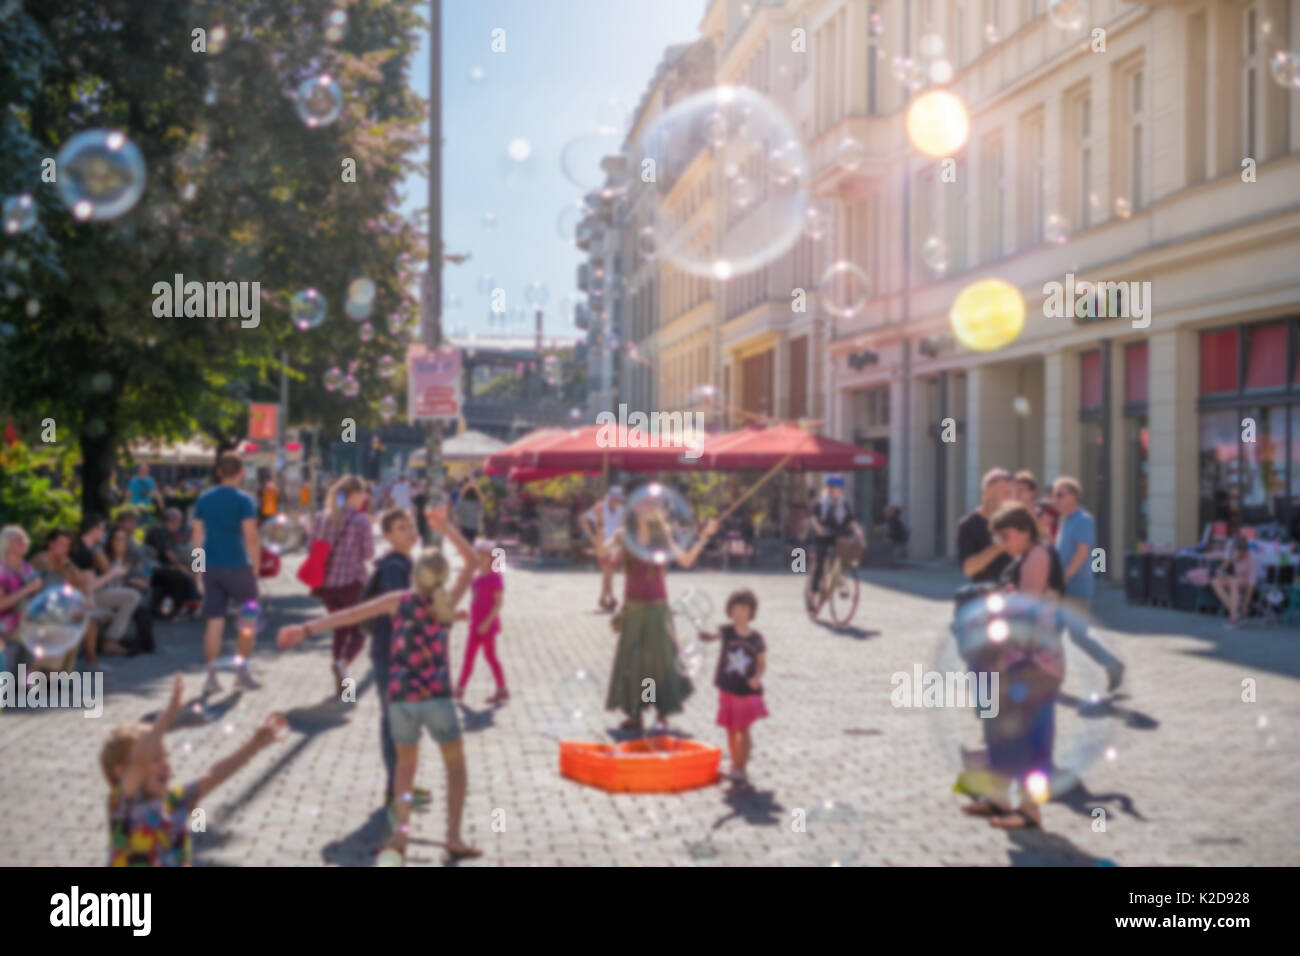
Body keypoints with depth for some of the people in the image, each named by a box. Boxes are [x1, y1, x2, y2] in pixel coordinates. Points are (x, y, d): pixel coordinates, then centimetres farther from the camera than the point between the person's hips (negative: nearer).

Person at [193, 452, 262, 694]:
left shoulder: (204, 499, 7)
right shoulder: (243, 500, -9)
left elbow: (197, 536, 9)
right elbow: (251, 537, -14)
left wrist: (201, 566, 16)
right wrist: (256, 567, -6)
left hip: (211, 567, 5)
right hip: (237, 566, -4)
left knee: (214, 621, 6)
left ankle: (211, 676, 4)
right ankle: (241, 668, 8)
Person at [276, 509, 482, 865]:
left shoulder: (399, 600, 4)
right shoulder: (447, 602, 2)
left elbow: (350, 615, -2)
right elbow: (471, 562, 11)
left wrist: (306, 629, -3)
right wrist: (448, 529, 4)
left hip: (401, 697, 2)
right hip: (436, 697, -2)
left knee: (406, 764, 22)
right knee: (455, 766, 15)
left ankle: (400, 833, 9)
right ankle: (454, 838, 7)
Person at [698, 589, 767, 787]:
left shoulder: (756, 639, -3)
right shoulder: (727, 631, -3)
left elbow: (762, 664, 4)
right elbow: (716, 634, -25)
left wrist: (757, 677, -16)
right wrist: (709, 636, -49)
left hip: (748, 691, -1)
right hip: (727, 689, 1)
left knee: (743, 729, -4)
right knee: (731, 731, 10)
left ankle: (740, 769, 1)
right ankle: (736, 765, 25)